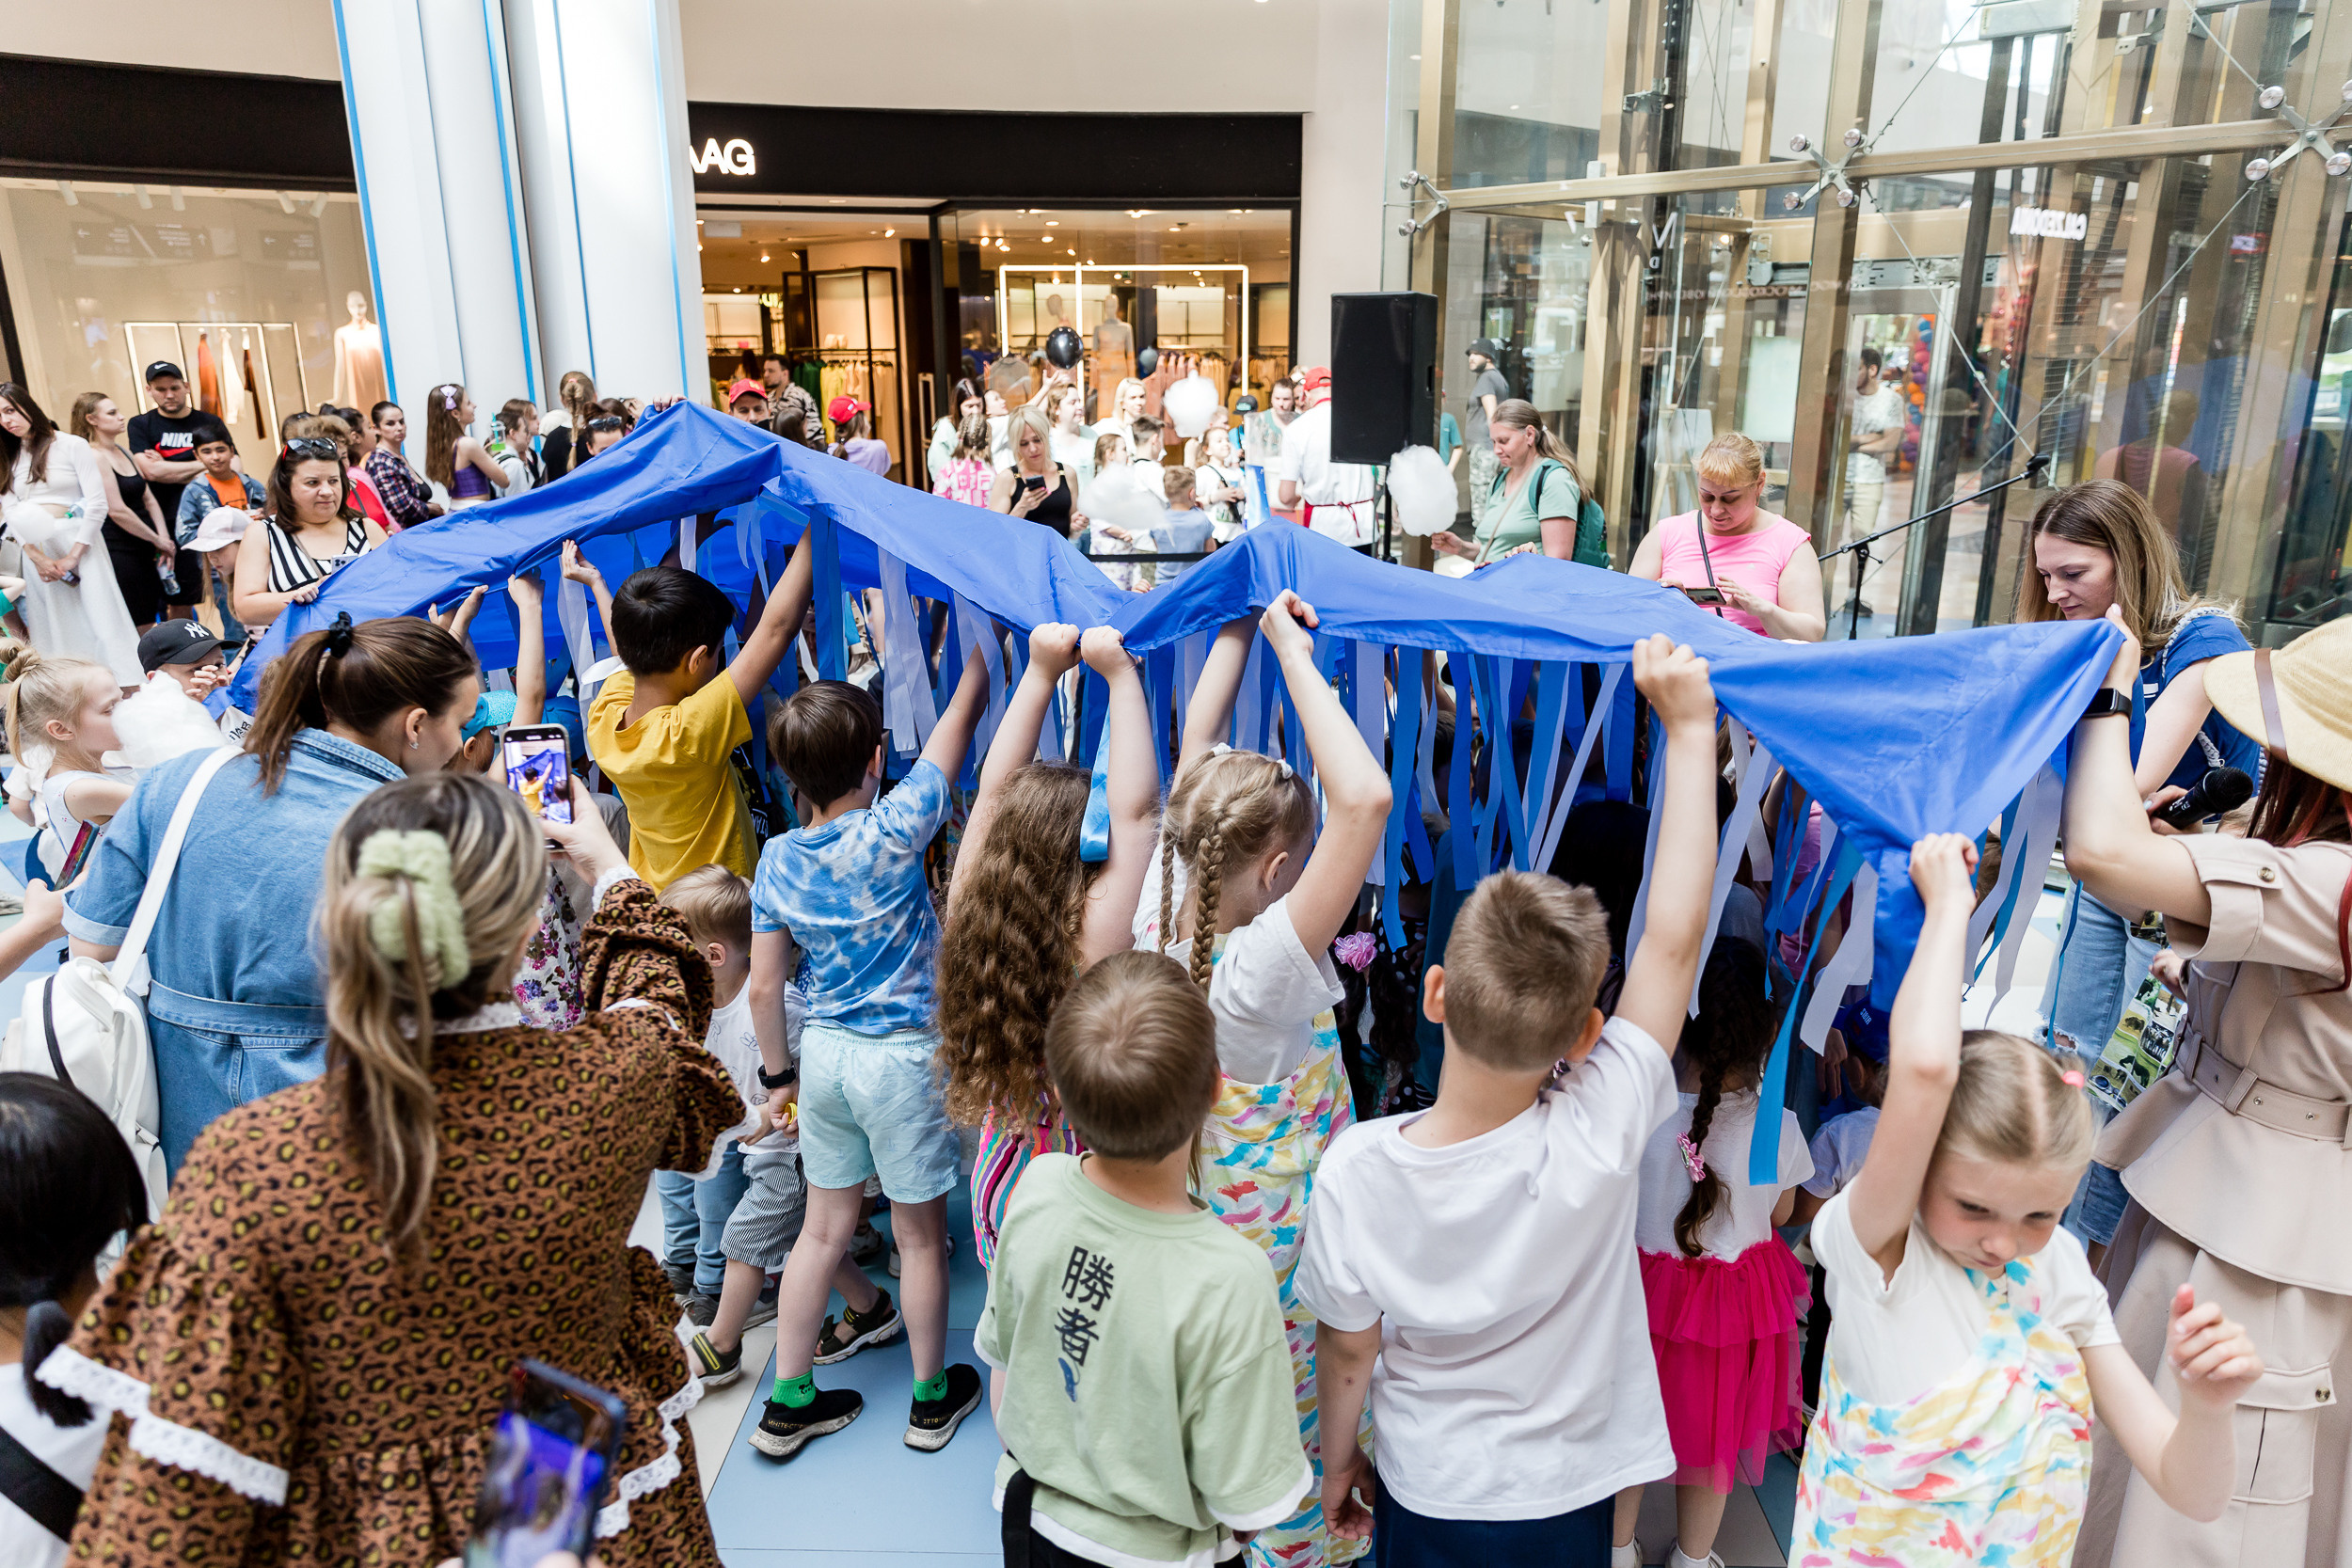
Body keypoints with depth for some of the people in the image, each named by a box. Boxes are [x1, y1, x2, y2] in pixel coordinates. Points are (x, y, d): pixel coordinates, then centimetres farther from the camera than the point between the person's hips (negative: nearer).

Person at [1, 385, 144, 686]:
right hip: (36, 552, 5)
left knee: (100, 619, -8)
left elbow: (97, 502, -7)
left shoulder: (72, 445, 0)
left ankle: (129, 687, -8)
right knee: (55, 630, 4)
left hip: (79, 546, -5)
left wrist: (74, 556, -11)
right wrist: (38, 558, -9)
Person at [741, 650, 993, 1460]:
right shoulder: (892, 835, -21)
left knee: (824, 1228, 18)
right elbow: (963, 711, -14)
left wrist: (777, 1073, 14)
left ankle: (788, 1404, 29)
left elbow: (764, 987, 1)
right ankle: (932, 1397, 29)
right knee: (920, 1235, 12)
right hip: (903, 1058, -5)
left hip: (825, 1051, 5)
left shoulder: (777, 859, -5)